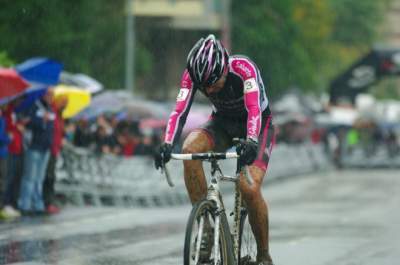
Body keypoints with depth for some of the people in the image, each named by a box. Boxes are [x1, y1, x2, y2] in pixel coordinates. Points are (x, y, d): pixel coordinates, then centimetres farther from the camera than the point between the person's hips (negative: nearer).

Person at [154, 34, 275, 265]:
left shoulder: (243, 68, -33)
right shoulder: (193, 74, -22)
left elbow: (254, 110, -43)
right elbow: (180, 111, -29)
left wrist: (251, 143, -61)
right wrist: (167, 145, -46)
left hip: (258, 125, -4)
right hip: (223, 122, 4)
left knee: (250, 188, -24)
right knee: (190, 148, -29)